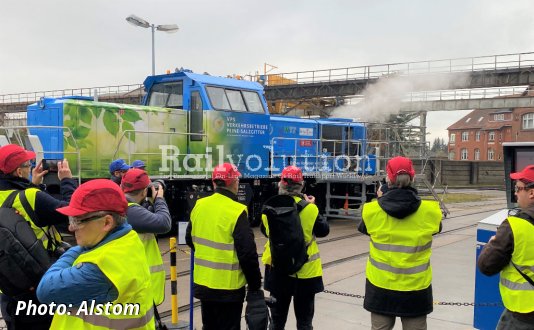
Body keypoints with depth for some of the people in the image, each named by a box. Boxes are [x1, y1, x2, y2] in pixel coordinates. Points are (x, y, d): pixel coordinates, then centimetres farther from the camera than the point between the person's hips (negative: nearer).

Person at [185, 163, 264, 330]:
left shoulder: (199, 205, 0)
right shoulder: (236, 212, -19)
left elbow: (190, 239, 14)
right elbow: (247, 254, -19)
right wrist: (255, 285, -8)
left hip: (203, 283, 6)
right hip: (228, 286, -6)